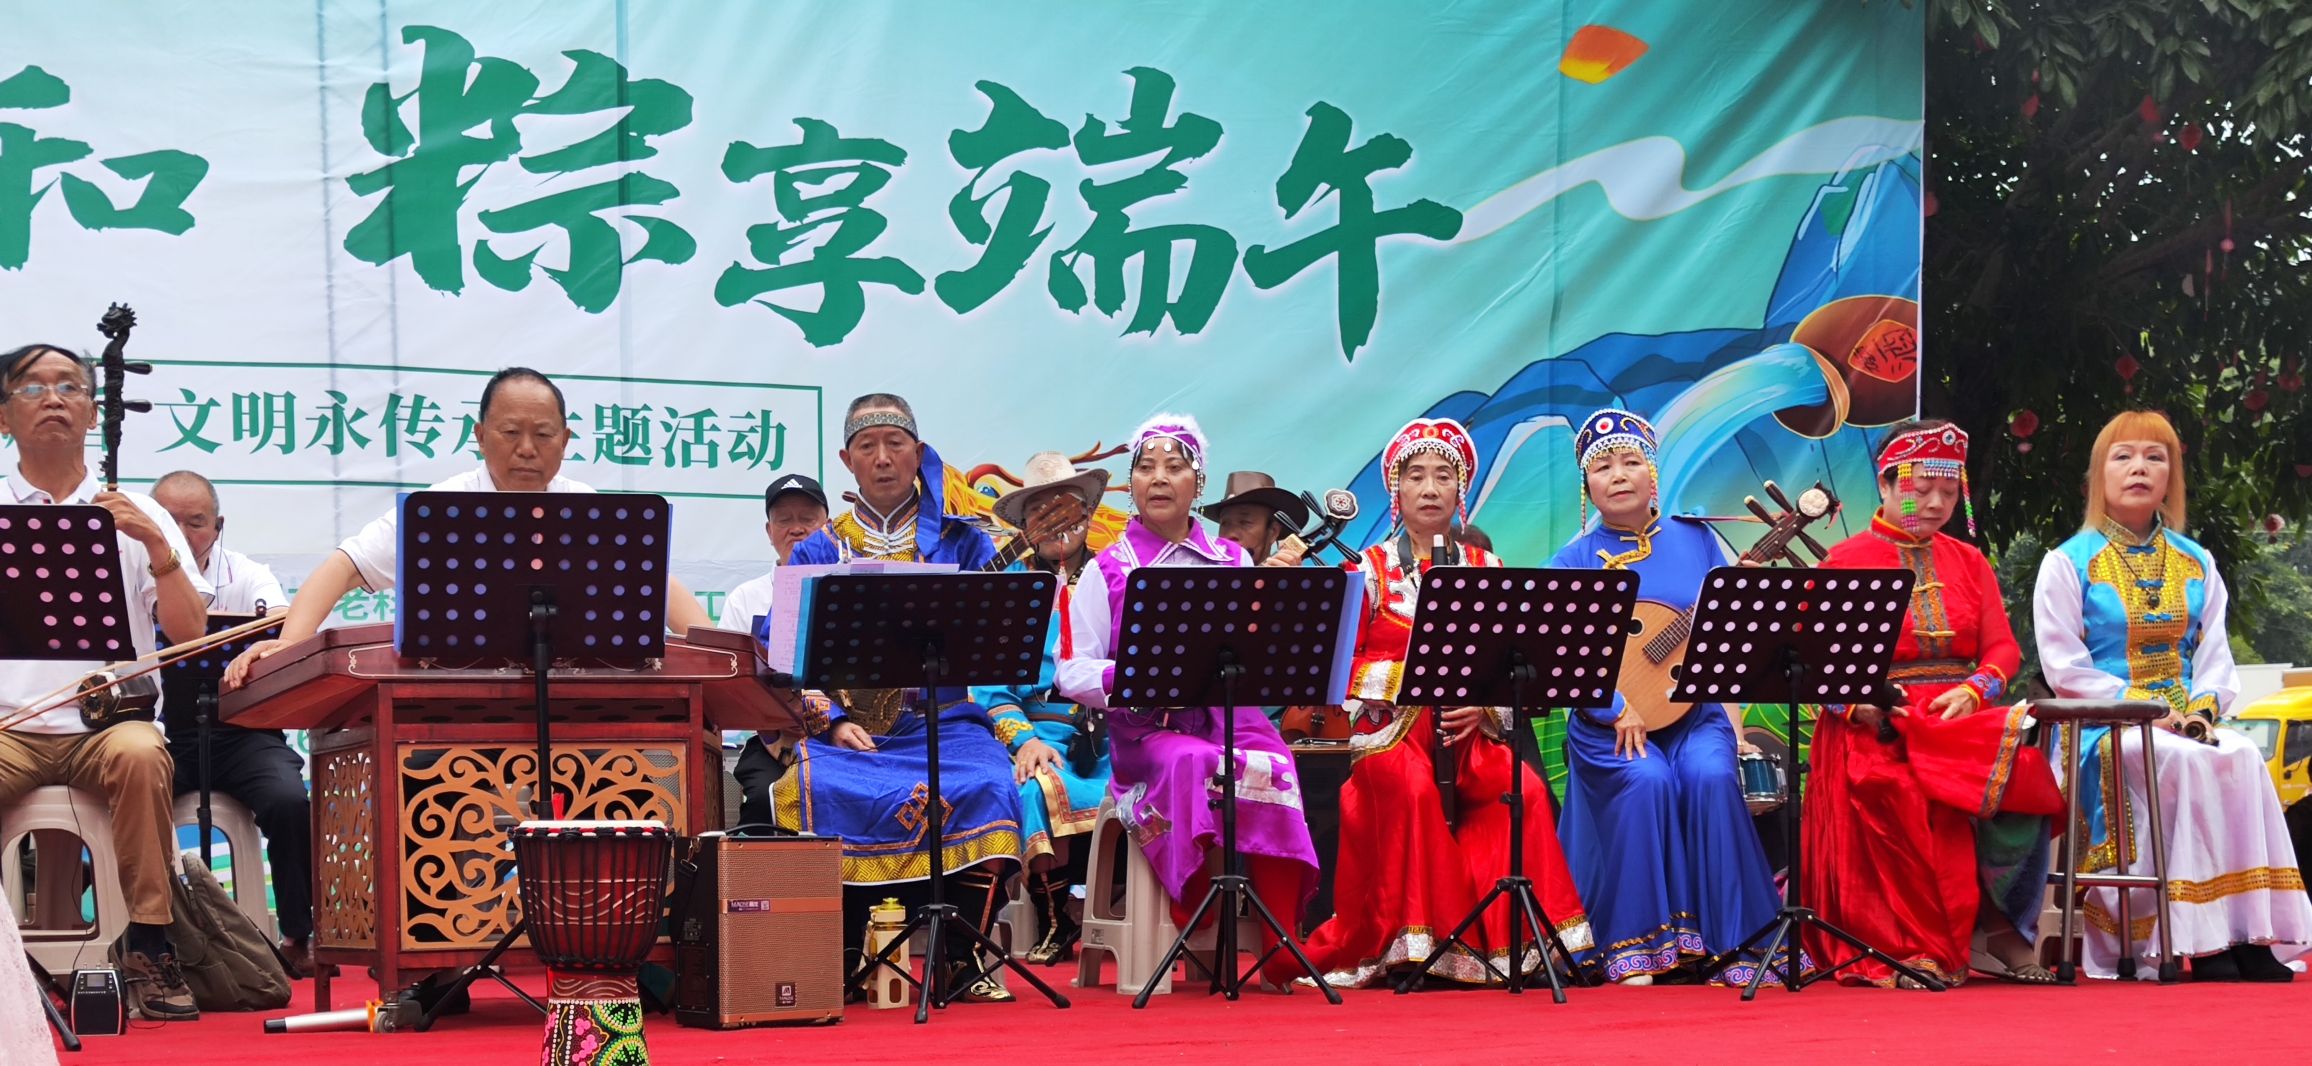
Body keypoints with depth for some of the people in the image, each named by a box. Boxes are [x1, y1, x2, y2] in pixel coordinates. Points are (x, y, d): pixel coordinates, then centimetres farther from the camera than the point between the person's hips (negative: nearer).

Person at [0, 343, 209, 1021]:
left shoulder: (135, 515, 12)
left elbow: (191, 634, 3)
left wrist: (158, 546, -11)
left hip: (108, 720, 0)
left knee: (139, 755, -35)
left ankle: (147, 946, -24)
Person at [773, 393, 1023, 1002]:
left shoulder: (960, 542, 15)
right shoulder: (818, 552, 15)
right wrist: (832, 722, -11)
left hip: (942, 723, 0)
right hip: (847, 728, 0)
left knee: (986, 787, -32)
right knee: (818, 788, -33)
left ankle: (964, 957, -18)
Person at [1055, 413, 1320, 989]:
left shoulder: (1233, 562, 17)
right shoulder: (1106, 570, 10)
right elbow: (1072, 673, 1)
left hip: (1232, 717, 2)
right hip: (1147, 730, -2)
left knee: (1272, 767, -31)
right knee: (1193, 764, -36)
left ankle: (1282, 951, -28)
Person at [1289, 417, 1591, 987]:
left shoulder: (1486, 568, 13)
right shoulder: (1371, 569, 6)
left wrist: (1483, 702, -10)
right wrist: (1410, 673, -16)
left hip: (1472, 729, 2)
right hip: (1391, 726, -2)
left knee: (1525, 790, -26)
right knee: (1411, 787, -35)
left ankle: (1518, 938, -13)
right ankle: (1412, 945, -24)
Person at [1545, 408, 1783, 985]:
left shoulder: (1694, 539, 12)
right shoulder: (1575, 559, 5)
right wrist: (1617, 710, -18)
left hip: (1694, 710, 2)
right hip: (1608, 721, -1)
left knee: (1712, 776, -28)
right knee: (1645, 781, -30)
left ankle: (1727, 942, -20)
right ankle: (1635, 946, -21)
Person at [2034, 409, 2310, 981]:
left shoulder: (2196, 563, 19)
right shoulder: (2069, 563, 6)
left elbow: (2215, 653, 13)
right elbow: (2063, 666, -3)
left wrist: (2203, 707, -8)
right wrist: (2140, 705, -14)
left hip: (2184, 723, 4)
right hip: (2105, 726, -4)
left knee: (2243, 758, -32)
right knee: (2191, 764, -35)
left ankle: (2261, 937, -36)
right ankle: (2213, 952, -35)